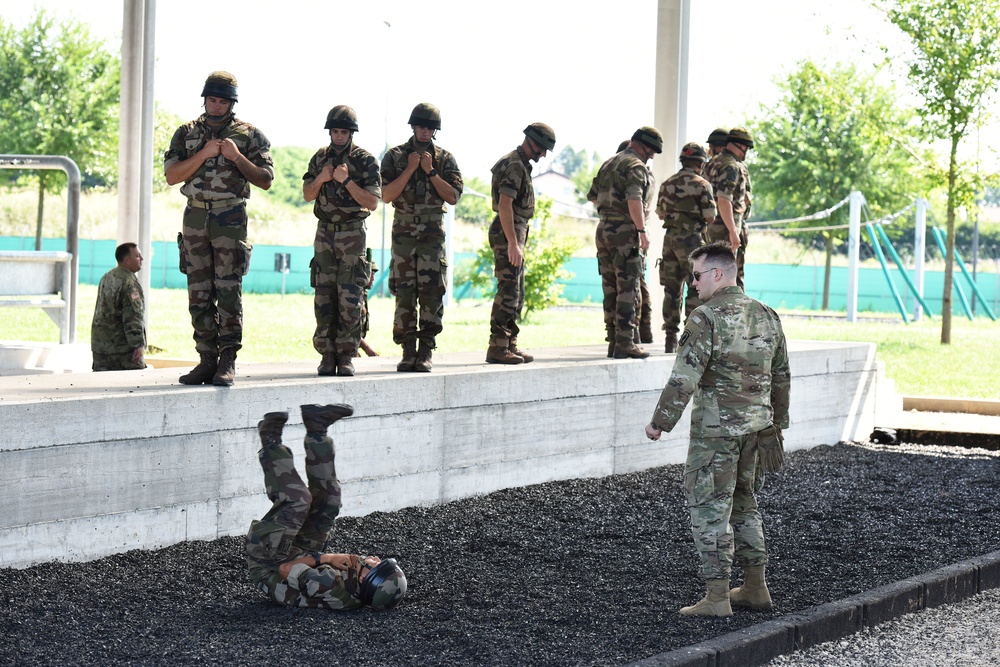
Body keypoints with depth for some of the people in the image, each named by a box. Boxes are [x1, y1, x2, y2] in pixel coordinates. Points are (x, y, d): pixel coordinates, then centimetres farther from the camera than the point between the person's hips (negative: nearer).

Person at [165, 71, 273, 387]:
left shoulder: (249, 135, 4)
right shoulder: (187, 133, 11)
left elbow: (266, 180, 1)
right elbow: (172, 175, 1)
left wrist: (236, 157, -11)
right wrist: (204, 154, -9)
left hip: (230, 218, -3)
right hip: (195, 218, 3)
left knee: (228, 290, -9)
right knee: (199, 293, 3)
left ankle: (228, 361, -8)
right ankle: (207, 360, 8)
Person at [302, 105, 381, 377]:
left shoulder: (365, 161, -4)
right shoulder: (320, 158, 9)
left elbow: (372, 202, -8)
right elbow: (307, 195, 12)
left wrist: (346, 181, -18)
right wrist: (321, 179, -8)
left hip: (353, 235, -4)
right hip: (325, 233, 4)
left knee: (350, 299, -7)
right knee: (324, 297, 0)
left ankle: (346, 356, -3)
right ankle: (327, 355, 4)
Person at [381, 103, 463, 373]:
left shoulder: (445, 159, 6)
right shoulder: (395, 156, 5)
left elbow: (453, 196, -3)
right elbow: (386, 195, -4)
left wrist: (430, 171, -10)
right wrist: (410, 169, -11)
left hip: (433, 234, 0)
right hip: (403, 233, 0)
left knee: (431, 294, -4)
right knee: (404, 294, -1)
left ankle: (426, 352, 0)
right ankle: (408, 352, 3)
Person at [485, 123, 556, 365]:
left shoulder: (519, 164, 18)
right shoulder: (515, 165, -14)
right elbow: (505, 205, -23)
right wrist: (513, 243, -27)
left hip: (514, 235, 11)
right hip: (508, 235, -11)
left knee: (516, 294, 12)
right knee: (508, 293, -10)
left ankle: (510, 345, 16)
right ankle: (497, 348, -10)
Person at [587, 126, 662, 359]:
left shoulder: (609, 164, 17)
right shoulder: (636, 166, -10)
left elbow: (592, 196, 24)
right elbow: (634, 199, -24)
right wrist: (642, 231, -25)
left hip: (603, 229, 8)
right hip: (624, 231, -8)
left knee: (611, 288, 10)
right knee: (627, 289, -6)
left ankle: (614, 341, 12)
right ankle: (625, 343, -9)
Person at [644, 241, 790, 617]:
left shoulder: (706, 318, -15)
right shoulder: (766, 316, 8)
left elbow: (684, 378, -18)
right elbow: (781, 378, 15)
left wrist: (660, 422, -9)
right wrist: (776, 424, 24)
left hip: (716, 429, -7)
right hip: (756, 426, 7)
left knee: (710, 510, -1)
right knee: (743, 506, 19)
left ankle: (717, 598, -2)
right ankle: (755, 589, 22)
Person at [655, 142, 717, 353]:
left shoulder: (667, 184, 8)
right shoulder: (701, 185, -9)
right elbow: (710, 217, -11)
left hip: (670, 239, 6)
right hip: (692, 240, -5)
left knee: (672, 289, 9)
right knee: (696, 289, 0)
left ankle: (671, 338, 8)